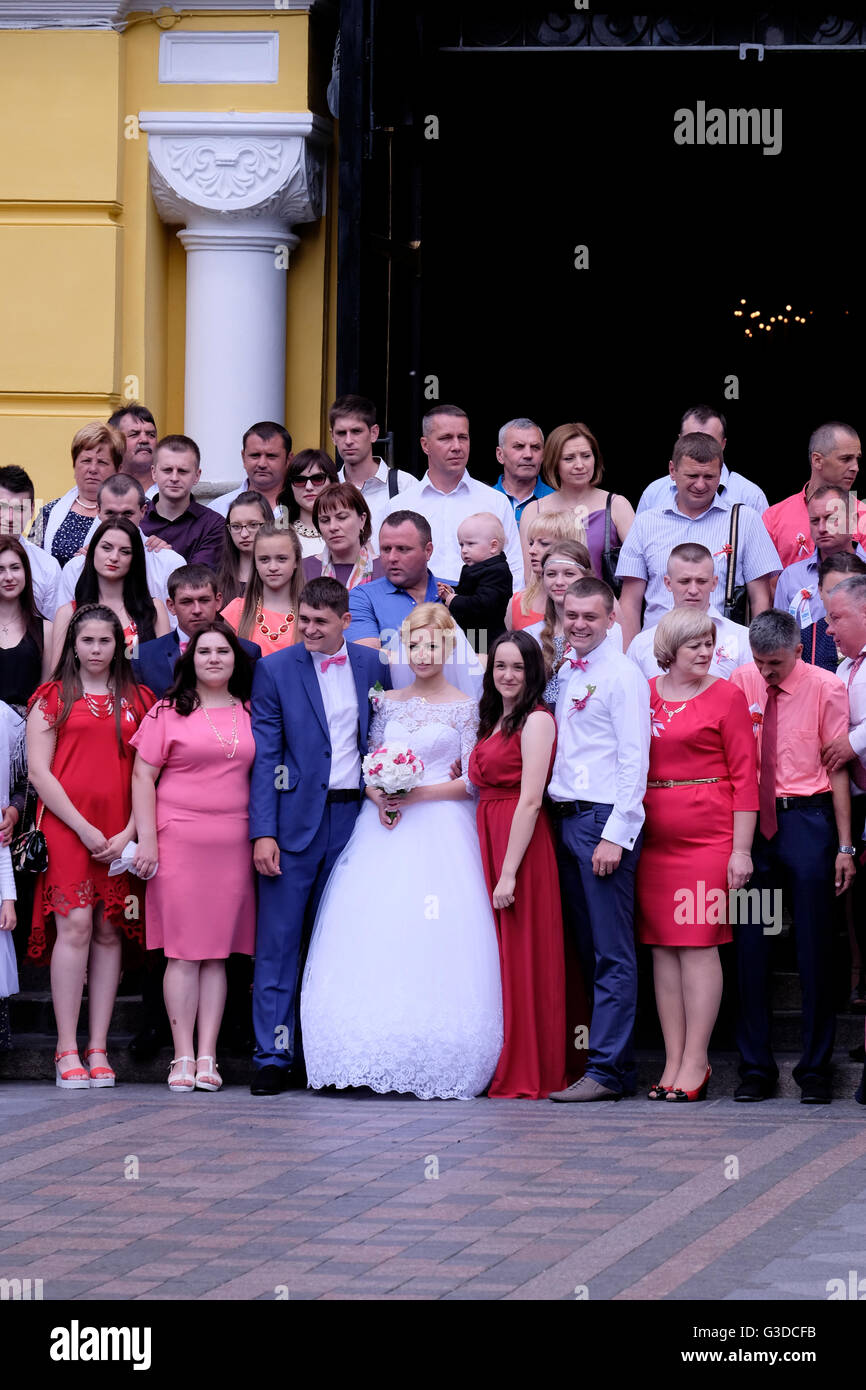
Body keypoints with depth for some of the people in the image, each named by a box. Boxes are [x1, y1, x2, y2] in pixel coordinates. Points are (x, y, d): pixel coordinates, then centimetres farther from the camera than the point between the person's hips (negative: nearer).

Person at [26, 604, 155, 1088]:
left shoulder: (138, 700, 13)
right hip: (65, 826, -2)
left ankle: (98, 1049, 3)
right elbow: (39, 771, 1)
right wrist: (83, 828, -7)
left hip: (120, 835, 2)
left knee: (109, 933, 1)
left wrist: (130, 832, -4)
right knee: (75, 926, -11)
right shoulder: (53, 698, 7)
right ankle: (67, 1051, -10)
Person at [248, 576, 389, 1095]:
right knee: (279, 941, -3)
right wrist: (262, 832, -10)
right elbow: (264, 756, -3)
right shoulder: (276, 670, -1)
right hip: (295, 820, -2)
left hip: (353, 817, 3)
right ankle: (273, 1056, 0)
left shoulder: (372, 667, 8)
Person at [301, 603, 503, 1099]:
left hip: (441, 829, -3)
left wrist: (418, 795, -11)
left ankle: (433, 1063, -8)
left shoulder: (466, 708, 4)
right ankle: (378, 1061, -5)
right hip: (383, 828, 3)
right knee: (373, 939, -7)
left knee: (435, 942, -12)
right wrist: (379, 796, -6)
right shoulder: (387, 703, 14)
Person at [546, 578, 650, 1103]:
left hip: (605, 821, -9)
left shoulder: (623, 675, -7)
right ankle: (618, 1063, 14)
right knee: (587, 950, 9)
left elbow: (635, 762, -12)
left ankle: (607, 1069, -9)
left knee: (613, 954, -7)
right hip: (567, 819, 9)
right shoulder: (569, 679, 18)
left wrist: (615, 834, -17)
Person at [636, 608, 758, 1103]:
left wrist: (741, 848, -9)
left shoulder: (726, 696, 0)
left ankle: (696, 1065, -1)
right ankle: (674, 1062, 9)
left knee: (699, 945, -6)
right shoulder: (644, 694, 10)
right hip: (653, 836, 4)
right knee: (662, 946, 4)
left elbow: (745, 777, -3)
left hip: (708, 835, -4)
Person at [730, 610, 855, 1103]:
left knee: (815, 946, 0)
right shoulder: (741, 683, 4)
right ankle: (756, 1067, 11)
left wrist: (845, 846, -5)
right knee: (751, 946, 3)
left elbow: (838, 767, -3)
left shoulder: (827, 688, -3)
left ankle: (816, 1068, 8)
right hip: (753, 821, 3)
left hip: (807, 821, -3)